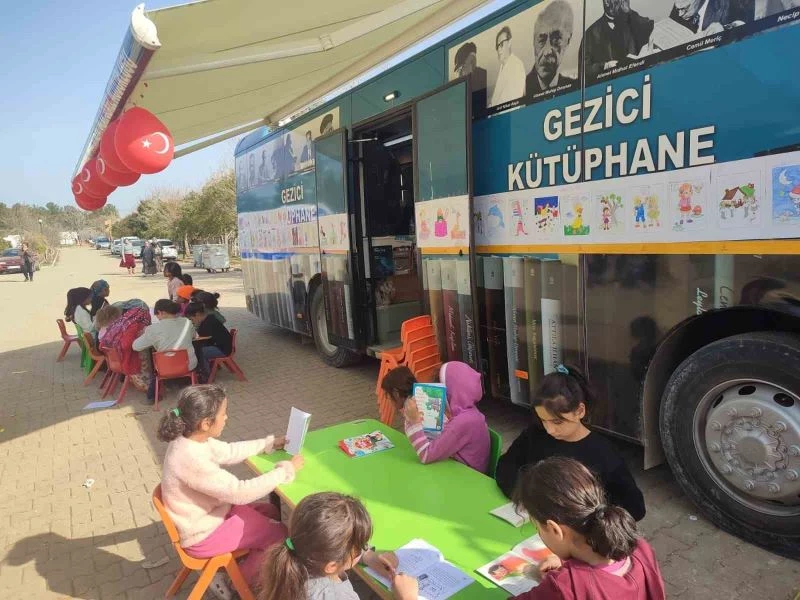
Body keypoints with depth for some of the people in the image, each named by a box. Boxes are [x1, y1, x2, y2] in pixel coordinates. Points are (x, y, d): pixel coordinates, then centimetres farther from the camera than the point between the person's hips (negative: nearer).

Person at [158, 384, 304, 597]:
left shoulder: (191, 440, -9)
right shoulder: (192, 460, -37)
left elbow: (230, 451, 8)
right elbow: (241, 492, -32)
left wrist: (270, 443, 5)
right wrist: (286, 469, -24)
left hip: (209, 513, 9)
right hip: (202, 535, -9)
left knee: (272, 513, 15)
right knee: (280, 534, 0)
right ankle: (241, 580, 20)